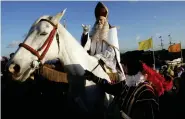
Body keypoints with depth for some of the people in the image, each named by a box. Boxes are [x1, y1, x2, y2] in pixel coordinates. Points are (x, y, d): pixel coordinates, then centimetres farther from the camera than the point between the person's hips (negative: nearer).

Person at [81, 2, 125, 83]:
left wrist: (100, 56, -18)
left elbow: (111, 50, -6)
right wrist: (85, 33, -11)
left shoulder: (111, 30, 2)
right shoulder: (94, 31, 14)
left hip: (108, 61, -4)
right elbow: (87, 46, 1)